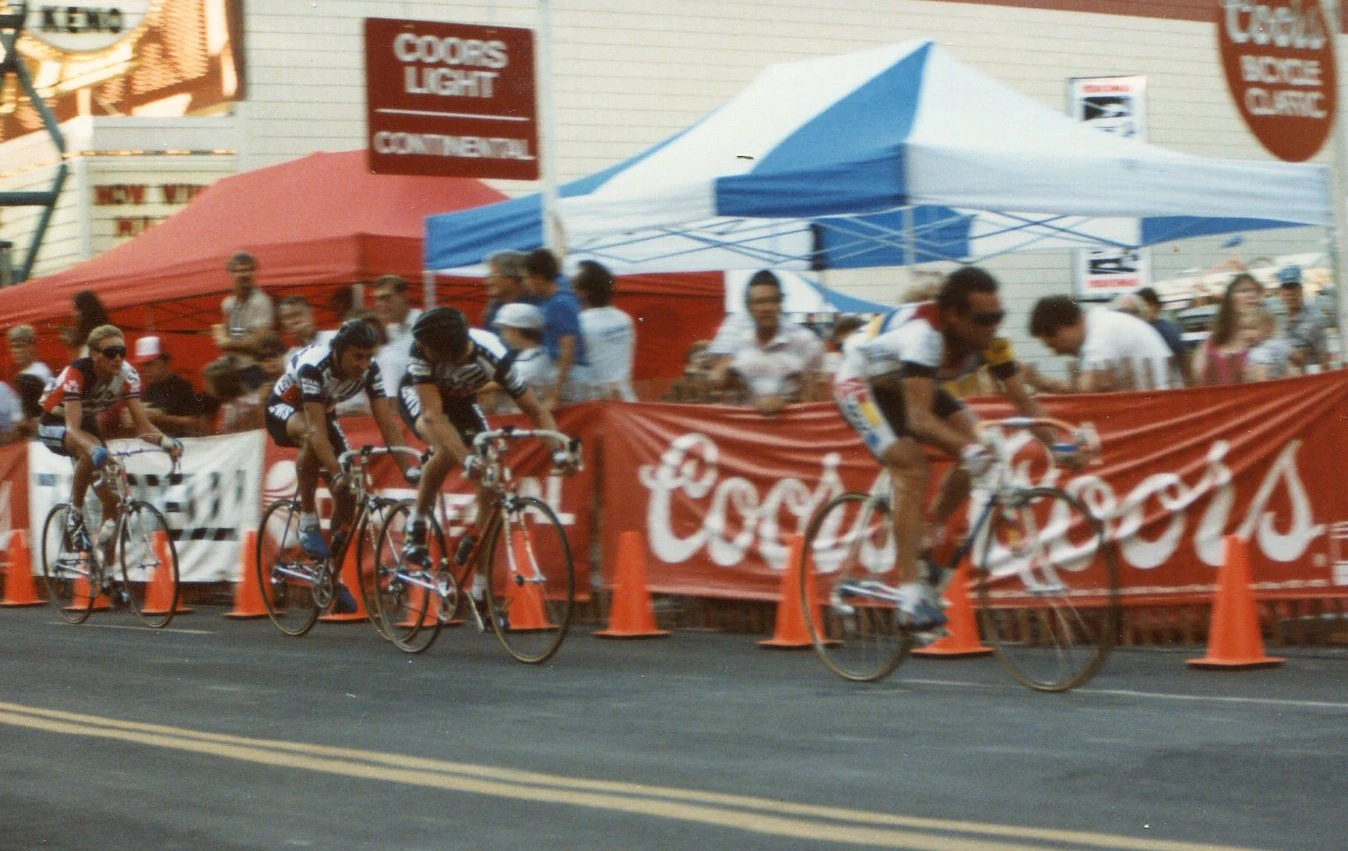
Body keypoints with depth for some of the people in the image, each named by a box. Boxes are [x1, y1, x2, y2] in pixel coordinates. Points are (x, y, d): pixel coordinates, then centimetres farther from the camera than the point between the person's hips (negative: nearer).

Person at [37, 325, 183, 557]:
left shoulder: (127, 375, -21)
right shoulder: (77, 373, -34)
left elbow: (142, 425, -22)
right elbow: (73, 427, -43)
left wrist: (165, 441, -43)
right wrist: (94, 449, -63)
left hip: (87, 422, 5)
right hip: (55, 425, -5)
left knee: (112, 500, -5)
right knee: (91, 453, -39)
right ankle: (75, 513, -20)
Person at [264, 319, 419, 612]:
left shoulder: (369, 370, -23)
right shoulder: (313, 366, -38)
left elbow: (387, 423, -23)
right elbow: (316, 428, -44)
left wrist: (408, 469, -33)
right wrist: (337, 473, -54)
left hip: (322, 410, 5)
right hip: (284, 407, -5)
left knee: (346, 490, -10)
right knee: (309, 436, -41)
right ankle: (307, 519, -25)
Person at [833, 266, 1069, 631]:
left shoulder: (989, 342, -19)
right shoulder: (925, 333, -39)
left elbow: (1023, 401, -16)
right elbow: (919, 417, -45)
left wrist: (1057, 445, -31)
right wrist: (968, 448, -59)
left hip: (906, 383, 7)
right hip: (861, 382, -7)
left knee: (976, 450, -11)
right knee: (913, 470, -25)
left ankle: (927, 544, 7)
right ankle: (911, 590, -23)